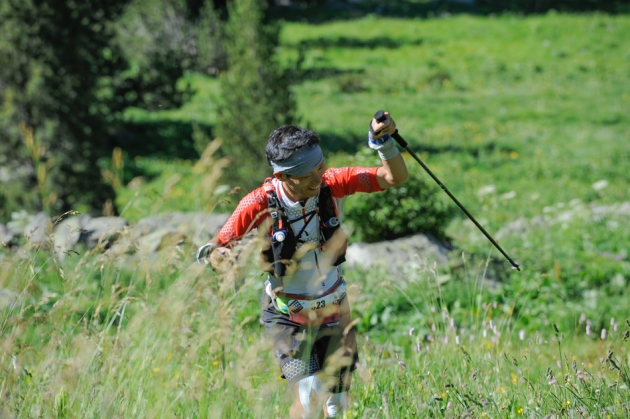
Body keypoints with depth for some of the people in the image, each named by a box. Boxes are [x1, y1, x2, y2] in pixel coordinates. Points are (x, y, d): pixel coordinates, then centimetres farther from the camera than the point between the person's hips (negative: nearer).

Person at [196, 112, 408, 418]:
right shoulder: (260, 204, -25)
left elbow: (395, 177, -16)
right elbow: (215, 250, -18)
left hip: (334, 312, 3)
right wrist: (221, 257, -41)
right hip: (288, 319, -3)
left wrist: (383, 142, -34)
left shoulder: (331, 185, -18)